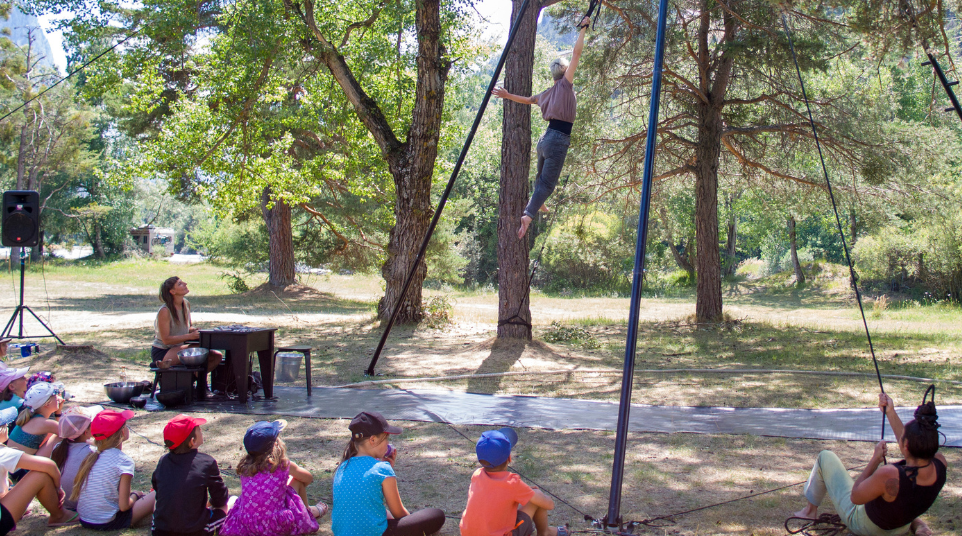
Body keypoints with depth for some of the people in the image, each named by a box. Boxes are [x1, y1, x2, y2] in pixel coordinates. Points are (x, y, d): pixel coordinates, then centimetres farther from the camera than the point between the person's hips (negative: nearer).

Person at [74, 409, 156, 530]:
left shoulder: (91, 457, 7)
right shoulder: (124, 461, -15)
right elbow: (124, 506, -17)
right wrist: (134, 495, 5)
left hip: (84, 520, 8)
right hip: (107, 523, -8)